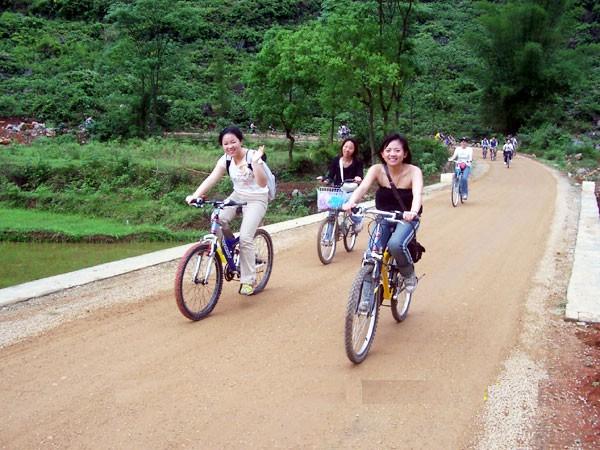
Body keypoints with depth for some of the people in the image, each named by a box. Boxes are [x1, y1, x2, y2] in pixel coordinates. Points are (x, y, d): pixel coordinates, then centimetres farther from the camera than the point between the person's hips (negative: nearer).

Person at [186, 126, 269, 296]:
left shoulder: (252, 156, -19)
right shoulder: (225, 159, -6)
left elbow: (263, 183, -28)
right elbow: (211, 179, -16)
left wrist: (256, 162, -41)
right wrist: (195, 195, -31)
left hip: (256, 200, -5)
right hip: (237, 196, 5)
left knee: (245, 238, -17)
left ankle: (248, 280, -2)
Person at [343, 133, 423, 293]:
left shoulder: (413, 171, -18)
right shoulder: (377, 170, -13)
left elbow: (417, 194, -36)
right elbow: (362, 187, -30)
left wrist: (413, 212, -58)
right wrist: (350, 202, -52)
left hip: (406, 219, -2)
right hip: (383, 218, 2)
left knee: (396, 244, -32)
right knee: (373, 253, -20)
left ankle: (409, 274, 0)